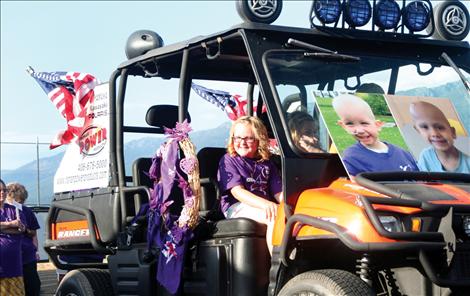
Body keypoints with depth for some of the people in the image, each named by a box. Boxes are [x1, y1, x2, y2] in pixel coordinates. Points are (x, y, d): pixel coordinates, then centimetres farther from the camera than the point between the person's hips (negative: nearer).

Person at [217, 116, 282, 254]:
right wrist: (265, 204, -27)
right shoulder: (228, 160, 5)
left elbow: (279, 193, 13)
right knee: (275, 217, -32)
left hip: (264, 206, 5)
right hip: (236, 207, -5)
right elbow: (237, 192, -10)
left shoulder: (267, 164, 20)